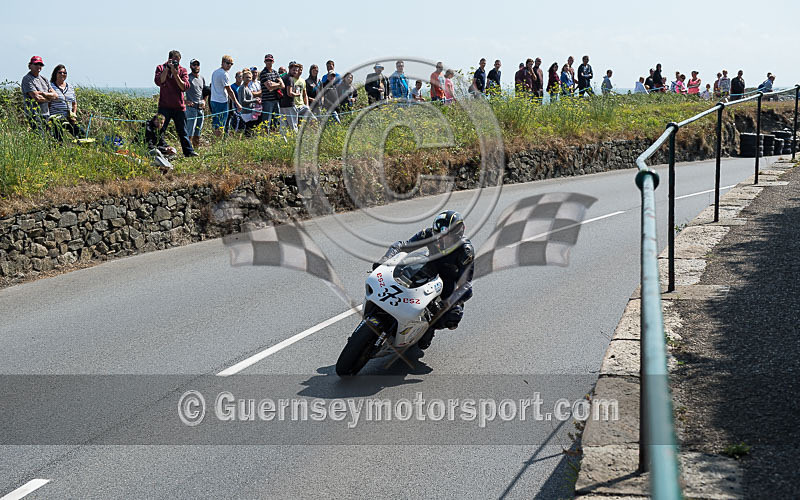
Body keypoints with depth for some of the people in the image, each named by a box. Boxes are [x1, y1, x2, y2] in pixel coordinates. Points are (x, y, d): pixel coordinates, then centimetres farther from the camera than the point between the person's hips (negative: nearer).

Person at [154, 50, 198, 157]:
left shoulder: (182, 70, 7)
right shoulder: (161, 68, 2)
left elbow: (185, 87, -6)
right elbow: (159, 82, -16)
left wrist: (175, 74, -14)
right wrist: (167, 69, -18)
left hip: (179, 106, 2)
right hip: (165, 105, -2)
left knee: (182, 131, 9)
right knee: (159, 130, -4)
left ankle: (189, 151, 15)